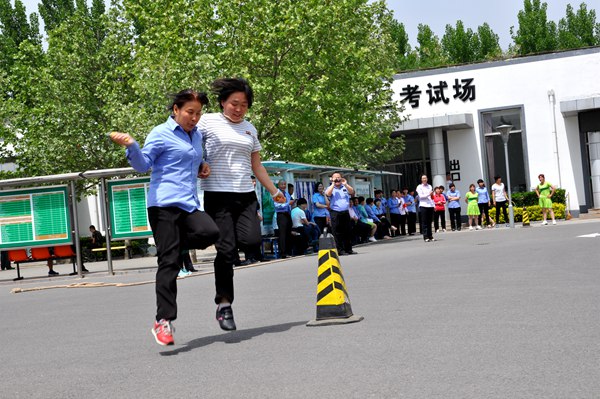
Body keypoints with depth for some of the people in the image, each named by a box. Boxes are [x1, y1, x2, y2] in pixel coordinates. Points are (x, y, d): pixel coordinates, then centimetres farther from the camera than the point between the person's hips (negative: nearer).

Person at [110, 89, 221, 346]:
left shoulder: (196, 136, 21)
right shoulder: (162, 134, 0)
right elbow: (143, 165, -2)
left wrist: (201, 168, 17)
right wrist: (131, 146, -21)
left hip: (189, 204, 6)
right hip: (164, 204, -6)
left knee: (210, 232, -26)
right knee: (169, 262, -10)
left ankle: (178, 246, 5)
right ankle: (163, 321, -5)